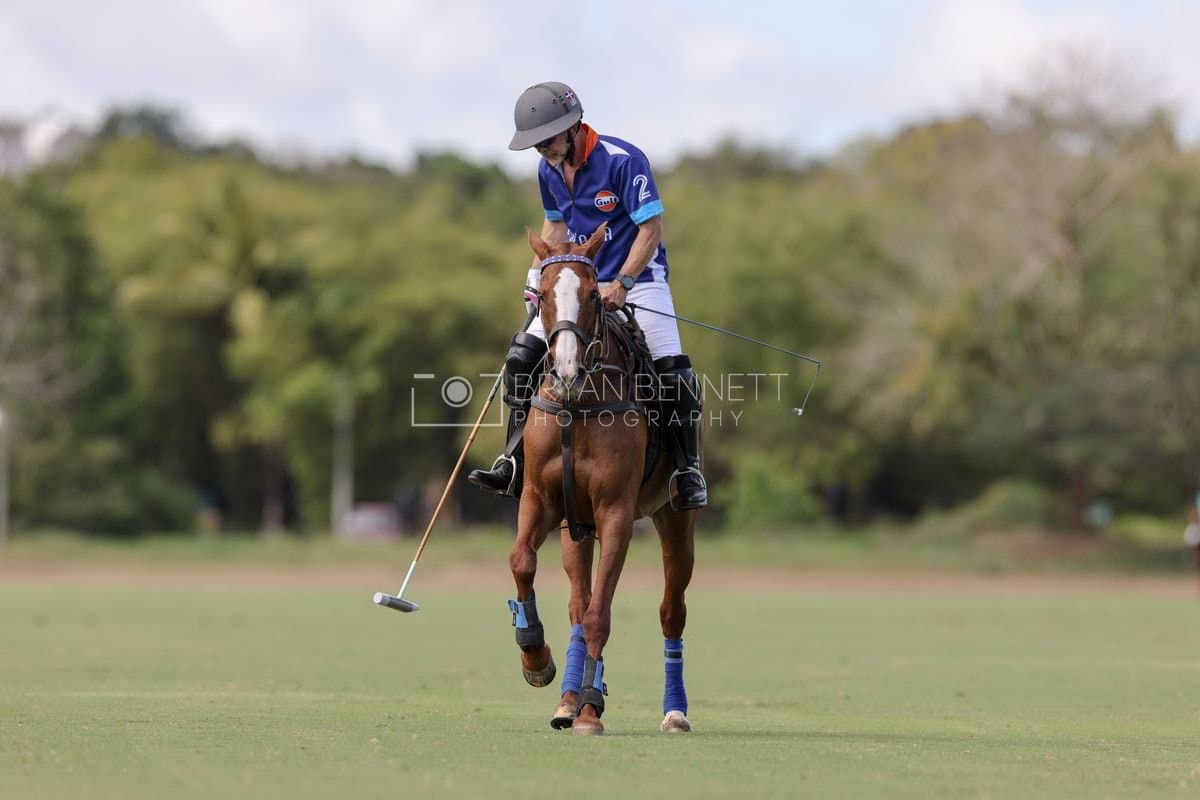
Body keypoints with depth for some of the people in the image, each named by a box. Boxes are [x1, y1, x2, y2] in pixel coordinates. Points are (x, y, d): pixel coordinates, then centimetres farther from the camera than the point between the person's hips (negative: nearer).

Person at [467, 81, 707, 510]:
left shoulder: (624, 160, -19)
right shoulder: (548, 170, 1)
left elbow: (651, 228, -20)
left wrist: (621, 285, -26)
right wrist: (537, 274, 5)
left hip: (638, 280, -6)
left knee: (673, 373, -18)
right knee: (521, 357, -5)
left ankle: (688, 470, -2)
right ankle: (515, 463, 1)